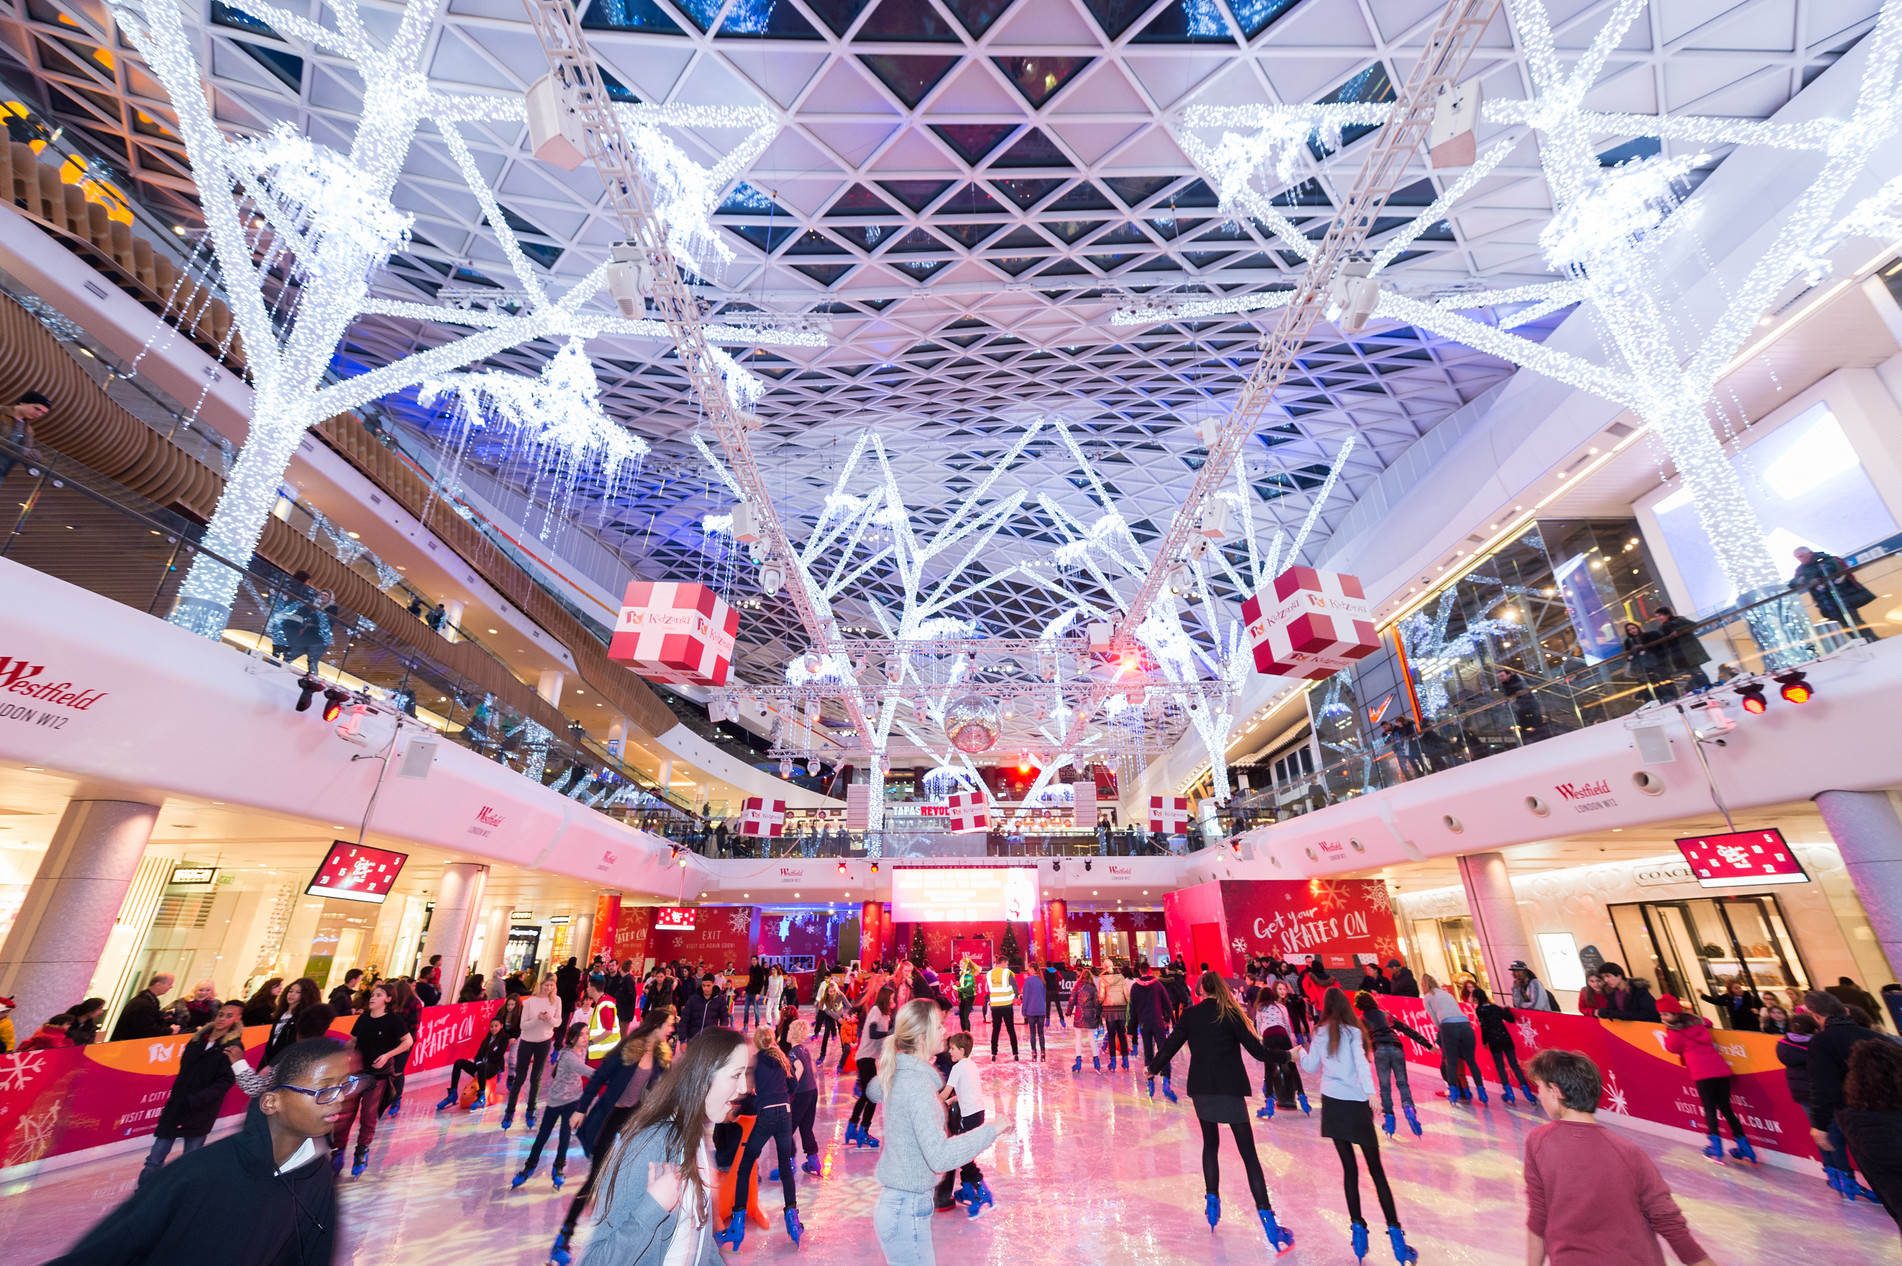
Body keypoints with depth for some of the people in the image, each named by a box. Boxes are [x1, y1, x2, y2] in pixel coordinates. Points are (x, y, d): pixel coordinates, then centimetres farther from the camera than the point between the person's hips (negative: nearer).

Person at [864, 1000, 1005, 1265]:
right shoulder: (918, 1084, -27)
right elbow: (939, 1157, -31)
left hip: (892, 1201, 9)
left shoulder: (897, 1074, 0)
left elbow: (872, 1091, 23)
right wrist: (990, 1131, -24)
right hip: (907, 1211, -9)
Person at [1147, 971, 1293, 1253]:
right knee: (1248, 1153, 1)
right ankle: (1266, 1217, -6)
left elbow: (1171, 1045, 4)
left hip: (1201, 1089, 2)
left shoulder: (1190, 1014, 1)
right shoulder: (1230, 1013, -5)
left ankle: (1212, 1203, 27)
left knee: (1210, 1144, 22)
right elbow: (1255, 1048, -8)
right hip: (1229, 1090, -2)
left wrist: (1153, 1068, 20)